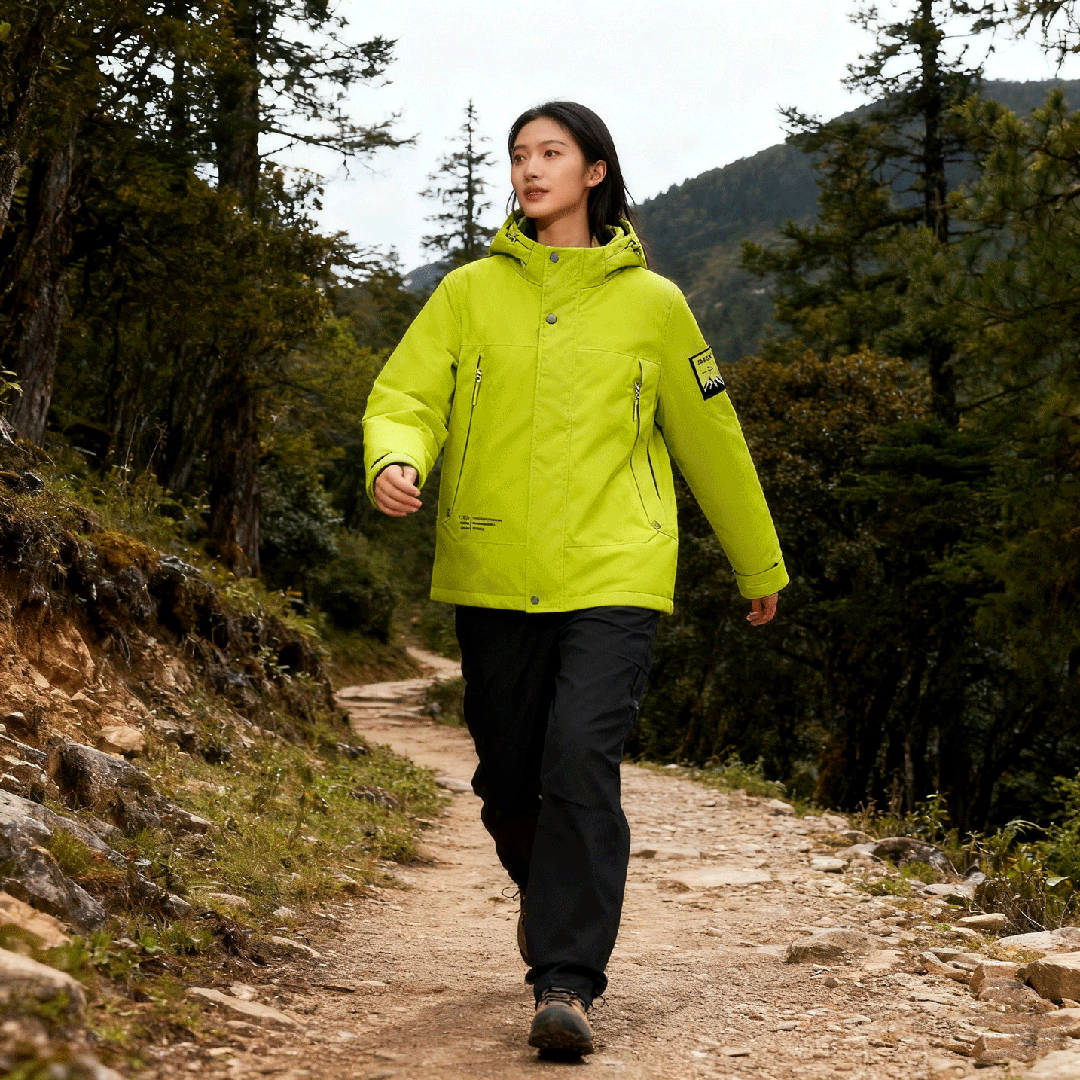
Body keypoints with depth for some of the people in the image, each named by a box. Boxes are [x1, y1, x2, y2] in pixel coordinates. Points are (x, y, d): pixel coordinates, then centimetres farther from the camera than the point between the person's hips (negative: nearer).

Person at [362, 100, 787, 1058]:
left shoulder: (650, 303, 5)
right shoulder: (471, 291, 7)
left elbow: (711, 437, 13)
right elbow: (405, 397, 2)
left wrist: (761, 566, 21)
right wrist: (395, 461, -23)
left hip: (612, 578, -2)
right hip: (493, 577, 2)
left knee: (581, 762, -18)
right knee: (510, 783, 10)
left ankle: (566, 983, -11)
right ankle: (568, 923, 39)